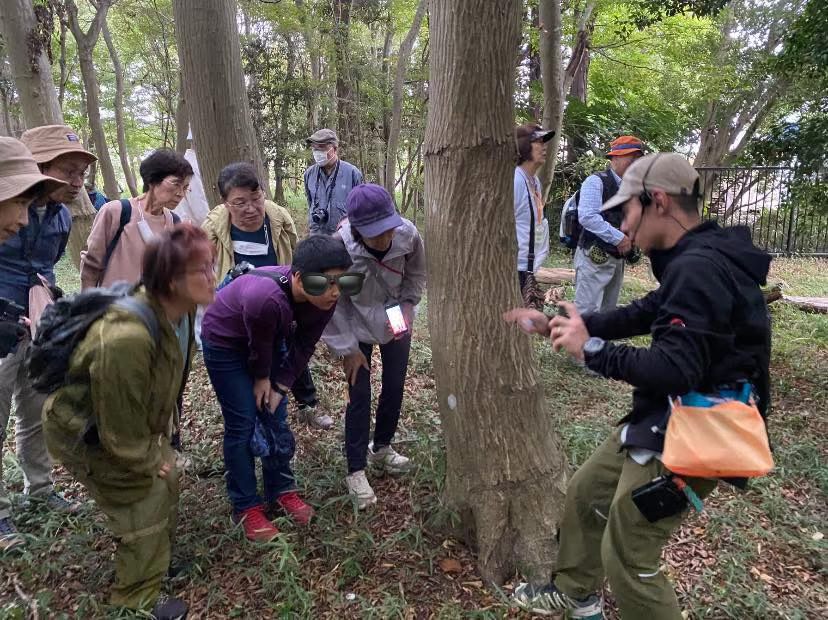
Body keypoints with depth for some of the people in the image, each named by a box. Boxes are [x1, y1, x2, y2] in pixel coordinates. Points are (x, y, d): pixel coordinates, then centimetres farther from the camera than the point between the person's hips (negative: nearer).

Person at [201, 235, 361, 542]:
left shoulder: (325, 298, -24)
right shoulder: (265, 298, -44)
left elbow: (304, 345, -9)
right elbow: (258, 345, -23)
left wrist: (281, 385, -5)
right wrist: (262, 378, -5)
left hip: (272, 338, 6)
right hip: (225, 341, -5)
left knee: (275, 418, 10)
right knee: (242, 425, -3)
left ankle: (281, 491, 26)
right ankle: (246, 507, 12)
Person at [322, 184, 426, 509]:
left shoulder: (408, 234, -27)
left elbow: (416, 276, -5)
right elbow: (332, 303, -19)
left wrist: (405, 308, -18)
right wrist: (348, 349, -15)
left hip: (396, 321, 3)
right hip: (357, 326, -3)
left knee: (394, 388, 13)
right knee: (359, 396, -1)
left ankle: (381, 448, 38)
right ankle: (356, 470, 17)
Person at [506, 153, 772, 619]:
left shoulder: (699, 268, -26)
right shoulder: (695, 260, 8)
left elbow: (674, 371, -31)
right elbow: (640, 316, 16)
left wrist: (589, 348, -20)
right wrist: (553, 324, 12)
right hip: (660, 423, 11)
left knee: (627, 557, 4)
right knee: (586, 492, 23)